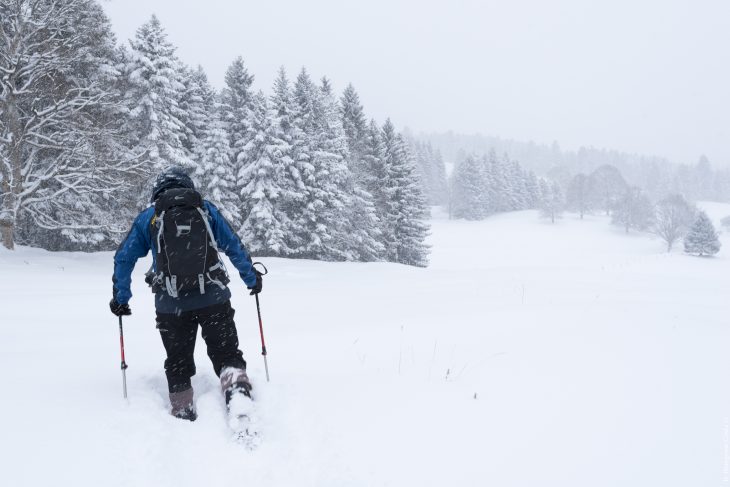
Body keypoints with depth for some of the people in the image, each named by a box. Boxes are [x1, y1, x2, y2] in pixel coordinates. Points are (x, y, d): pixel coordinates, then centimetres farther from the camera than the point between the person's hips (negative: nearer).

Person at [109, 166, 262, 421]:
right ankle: (238, 394, -21)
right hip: (214, 299, 0)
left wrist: (120, 298, 19)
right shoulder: (206, 209, 10)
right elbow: (235, 247, 11)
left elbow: (123, 258, 10)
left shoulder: (148, 217, 11)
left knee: (178, 364, 15)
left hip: (170, 305, 1)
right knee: (227, 354, 4)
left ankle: (183, 413, 13)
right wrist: (252, 278, 22)